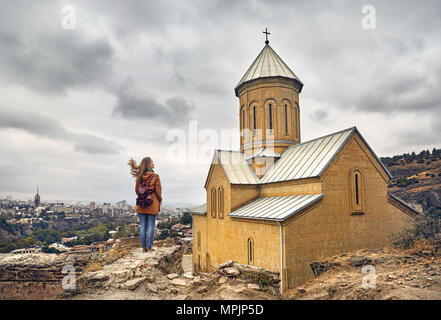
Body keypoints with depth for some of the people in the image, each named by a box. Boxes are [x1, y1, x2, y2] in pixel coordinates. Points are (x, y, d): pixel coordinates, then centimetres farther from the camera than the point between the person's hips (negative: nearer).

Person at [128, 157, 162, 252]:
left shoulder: (139, 176, 2)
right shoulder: (155, 176, -10)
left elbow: (136, 190, 8)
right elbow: (158, 191, -8)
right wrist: (159, 201, 7)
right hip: (152, 204, -4)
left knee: (142, 225, 9)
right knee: (151, 225, 4)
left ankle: (143, 246, 13)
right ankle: (149, 246, 5)